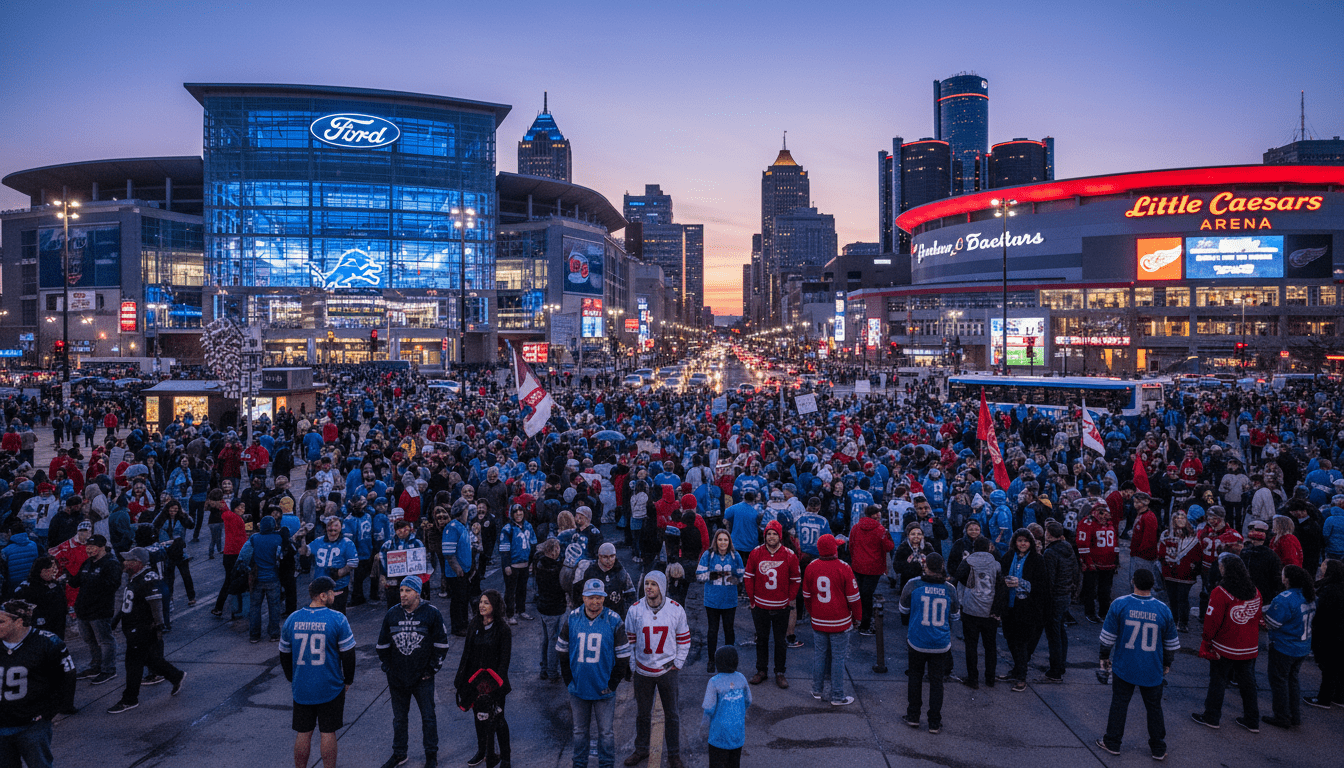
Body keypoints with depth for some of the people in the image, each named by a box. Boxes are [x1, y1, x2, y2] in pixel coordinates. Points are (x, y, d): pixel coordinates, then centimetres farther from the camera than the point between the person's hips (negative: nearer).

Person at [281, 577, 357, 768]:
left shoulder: (292, 619, -1)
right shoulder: (337, 619, -12)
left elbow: (284, 654, 9)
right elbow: (348, 653, -8)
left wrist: (292, 679, 23)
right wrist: (348, 680, 7)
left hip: (301, 688, 3)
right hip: (331, 688, -3)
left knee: (303, 733, 14)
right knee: (328, 733, 8)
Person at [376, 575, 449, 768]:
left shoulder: (432, 613, -9)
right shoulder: (391, 614, 0)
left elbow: (441, 643, -2)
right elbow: (382, 644, 11)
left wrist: (433, 668, -3)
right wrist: (387, 667, 7)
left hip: (423, 678, -3)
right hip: (397, 678, 3)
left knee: (428, 717, 7)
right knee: (399, 717, 16)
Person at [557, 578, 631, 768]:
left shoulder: (614, 621, -10)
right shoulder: (572, 619, -5)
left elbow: (623, 654, -3)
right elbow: (562, 650, 5)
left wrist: (613, 682, -5)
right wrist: (568, 679, 2)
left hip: (604, 690, -2)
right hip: (578, 688, 2)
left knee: (606, 732, 10)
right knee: (580, 731, 17)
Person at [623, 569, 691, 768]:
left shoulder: (676, 609, -8)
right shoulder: (635, 610, -8)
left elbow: (684, 639, 3)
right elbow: (629, 640, 2)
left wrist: (678, 664, 1)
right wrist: (633, 664, 0)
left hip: (668, 670, -1)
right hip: (643, 671, 1)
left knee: (671, 714, 10)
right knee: (642, 713, 14)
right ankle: (641, 750, 33)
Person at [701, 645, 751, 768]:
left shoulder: (714, 682, -19)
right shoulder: (741, 678, -5)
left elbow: (709, 708, -16)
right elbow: (748, 701, 5)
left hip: (720, 731, -5)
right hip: (738, 730, 5)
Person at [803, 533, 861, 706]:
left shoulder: (811, 567, -3)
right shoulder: (843, 568, -15)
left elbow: (806, 594, 10)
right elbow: (853, 596, -8)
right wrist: (857, 617, 7)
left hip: (818, 621, 4)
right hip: (840, 622, -4)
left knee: (819, 655, 15)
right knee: (838, 658, 4)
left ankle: (817, 690, 26)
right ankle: (837, 697, 10)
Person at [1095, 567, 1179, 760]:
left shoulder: (1119, 605, -13)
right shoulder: (1163, 610, -9)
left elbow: (1108, 636, -6)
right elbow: (1171, 643, 3)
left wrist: (1104, 656, 10)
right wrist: (1167, 663, 19)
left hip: (1124, 668, -1)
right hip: (1153, 671, 1)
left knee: (1119, 704, 12)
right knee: (1154, 708, 15)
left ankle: (1112, 743, 22)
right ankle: (1158, 749, 25)